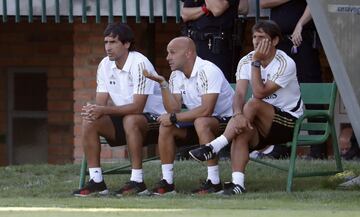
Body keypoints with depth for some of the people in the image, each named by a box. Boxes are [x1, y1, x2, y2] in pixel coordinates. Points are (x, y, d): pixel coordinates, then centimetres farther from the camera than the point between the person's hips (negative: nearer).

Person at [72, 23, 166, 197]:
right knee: (89, 122, -14)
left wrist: (104, 110, -34)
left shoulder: (139, 64, -22)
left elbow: (137, 107, -28)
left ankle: (137, 181, -32)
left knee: (130, 120, -38)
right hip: (123, 120, 7)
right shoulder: (105, 65, 1)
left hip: (151, 117, -7)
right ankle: (96, 181, -14)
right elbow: (100, 103, 0)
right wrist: (93, 110, -25)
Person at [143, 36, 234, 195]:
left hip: (225, 119, -8)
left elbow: (206, 110, -31)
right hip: (198, 121, 8)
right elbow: (173, 110, -6)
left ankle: (214, 182, -32)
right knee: (166, 126, -11)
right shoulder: (176, 75, 3)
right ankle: (167, 182, -9)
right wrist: (163, 84, -16)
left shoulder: (207, 71, -22)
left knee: (201, 123, -37)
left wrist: (174, 117, -24)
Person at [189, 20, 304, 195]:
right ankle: (237, 183, -38)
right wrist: (238, 114, -34)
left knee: (253, 104, -31)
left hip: (289, 121, -5)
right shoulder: (246, 61, 1)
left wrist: (256, 62, -23)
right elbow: (239, 94, -13)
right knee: (241, 130, -29)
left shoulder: (285, 64, -15)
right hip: (263, 125, 5)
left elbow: (259, 93, -23)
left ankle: (214, 147, -34)